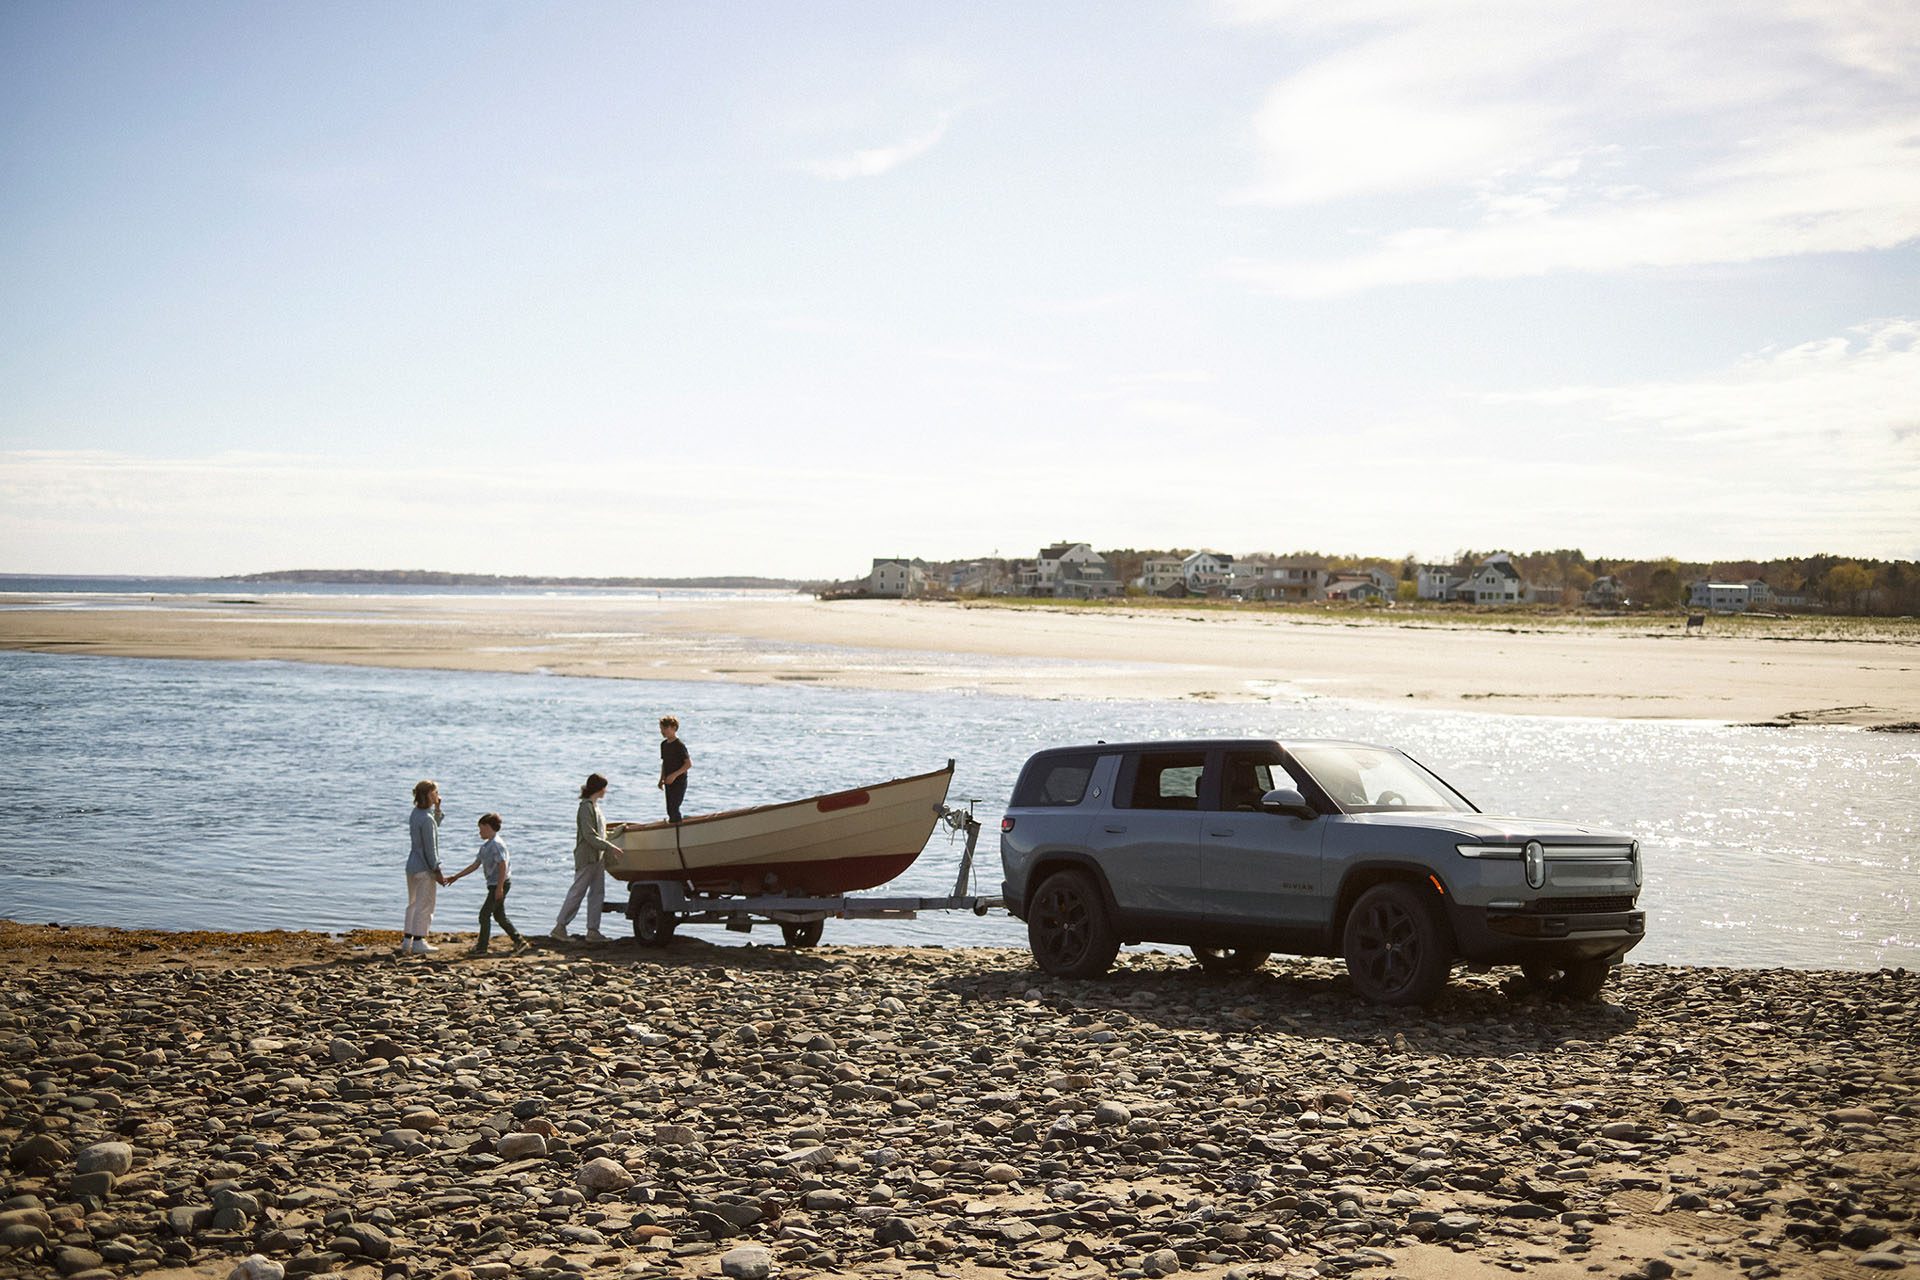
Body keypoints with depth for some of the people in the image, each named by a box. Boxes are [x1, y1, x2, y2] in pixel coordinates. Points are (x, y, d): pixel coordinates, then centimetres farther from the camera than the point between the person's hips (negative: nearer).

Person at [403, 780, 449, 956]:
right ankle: (418, 942, 2)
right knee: (424, 906, -1)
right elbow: (430, 848, -19)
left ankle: (407, 941, 19)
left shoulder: (415, 814, 7)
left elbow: (434, 827, 25)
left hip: (412, 865, 9)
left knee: (413, 904, 16)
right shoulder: (426, 819, -20)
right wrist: (437, 871, -14)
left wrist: (437, 809, 12)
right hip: (424, 868, -9)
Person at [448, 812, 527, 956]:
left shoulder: (496, 844, -14)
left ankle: (481, 948, -1)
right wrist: (456, 877, 18)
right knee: (499, 915, 11)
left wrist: (499, 887, -25)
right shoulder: (486, 846, 16)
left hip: (500, 884, -10)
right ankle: (519, 942, 15)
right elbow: (475, 865, 20)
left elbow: (502, 865, -21)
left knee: (485, 914, -6)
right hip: (494, 884, 10)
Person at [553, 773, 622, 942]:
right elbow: (589, 836, -20)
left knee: (597, 893, 7)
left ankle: (593, 930, 7)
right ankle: (560, 927, -3)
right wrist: (609, 847, -19)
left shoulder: (594, 806, 16)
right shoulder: (586, 807, -14)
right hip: (586, 857, -10)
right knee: (577, 892, -7)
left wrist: (618, 830, 27)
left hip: (597, 857, 10)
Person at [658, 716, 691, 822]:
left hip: (679, 783, -8)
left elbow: (689, 764, -17)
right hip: (668, 782, 8)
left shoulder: (679, 745, -15)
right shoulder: (664, 744, 10)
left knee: (674, 809, -12)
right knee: (670, 810, 11)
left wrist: (674, 775, -21)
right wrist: (662, 779, 12)